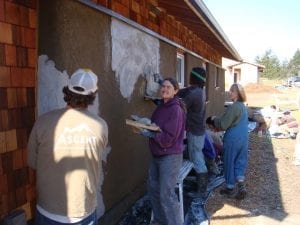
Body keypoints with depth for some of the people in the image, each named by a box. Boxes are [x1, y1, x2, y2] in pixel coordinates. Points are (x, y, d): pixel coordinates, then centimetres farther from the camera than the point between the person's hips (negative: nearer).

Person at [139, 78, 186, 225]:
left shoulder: (176, 109, -19)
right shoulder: (161, 106, 6)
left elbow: (169, 138, -23)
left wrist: (149, 134, -21)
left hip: (170, 157, -9)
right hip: (157, 155, 9)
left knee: (166, 194, -2)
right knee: (153, 188, 18)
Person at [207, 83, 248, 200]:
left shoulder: (233, 107, -19)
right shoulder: (243, 106, 11)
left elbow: (223, 125, -20)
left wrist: (213, 119, -2)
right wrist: (218, 120, 15)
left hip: (232, 139, -8)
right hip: (243, 139, 8)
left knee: (229, 163, 6)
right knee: (240, 161, 15)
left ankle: (230, 188, 19)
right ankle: (241, 186, 8)